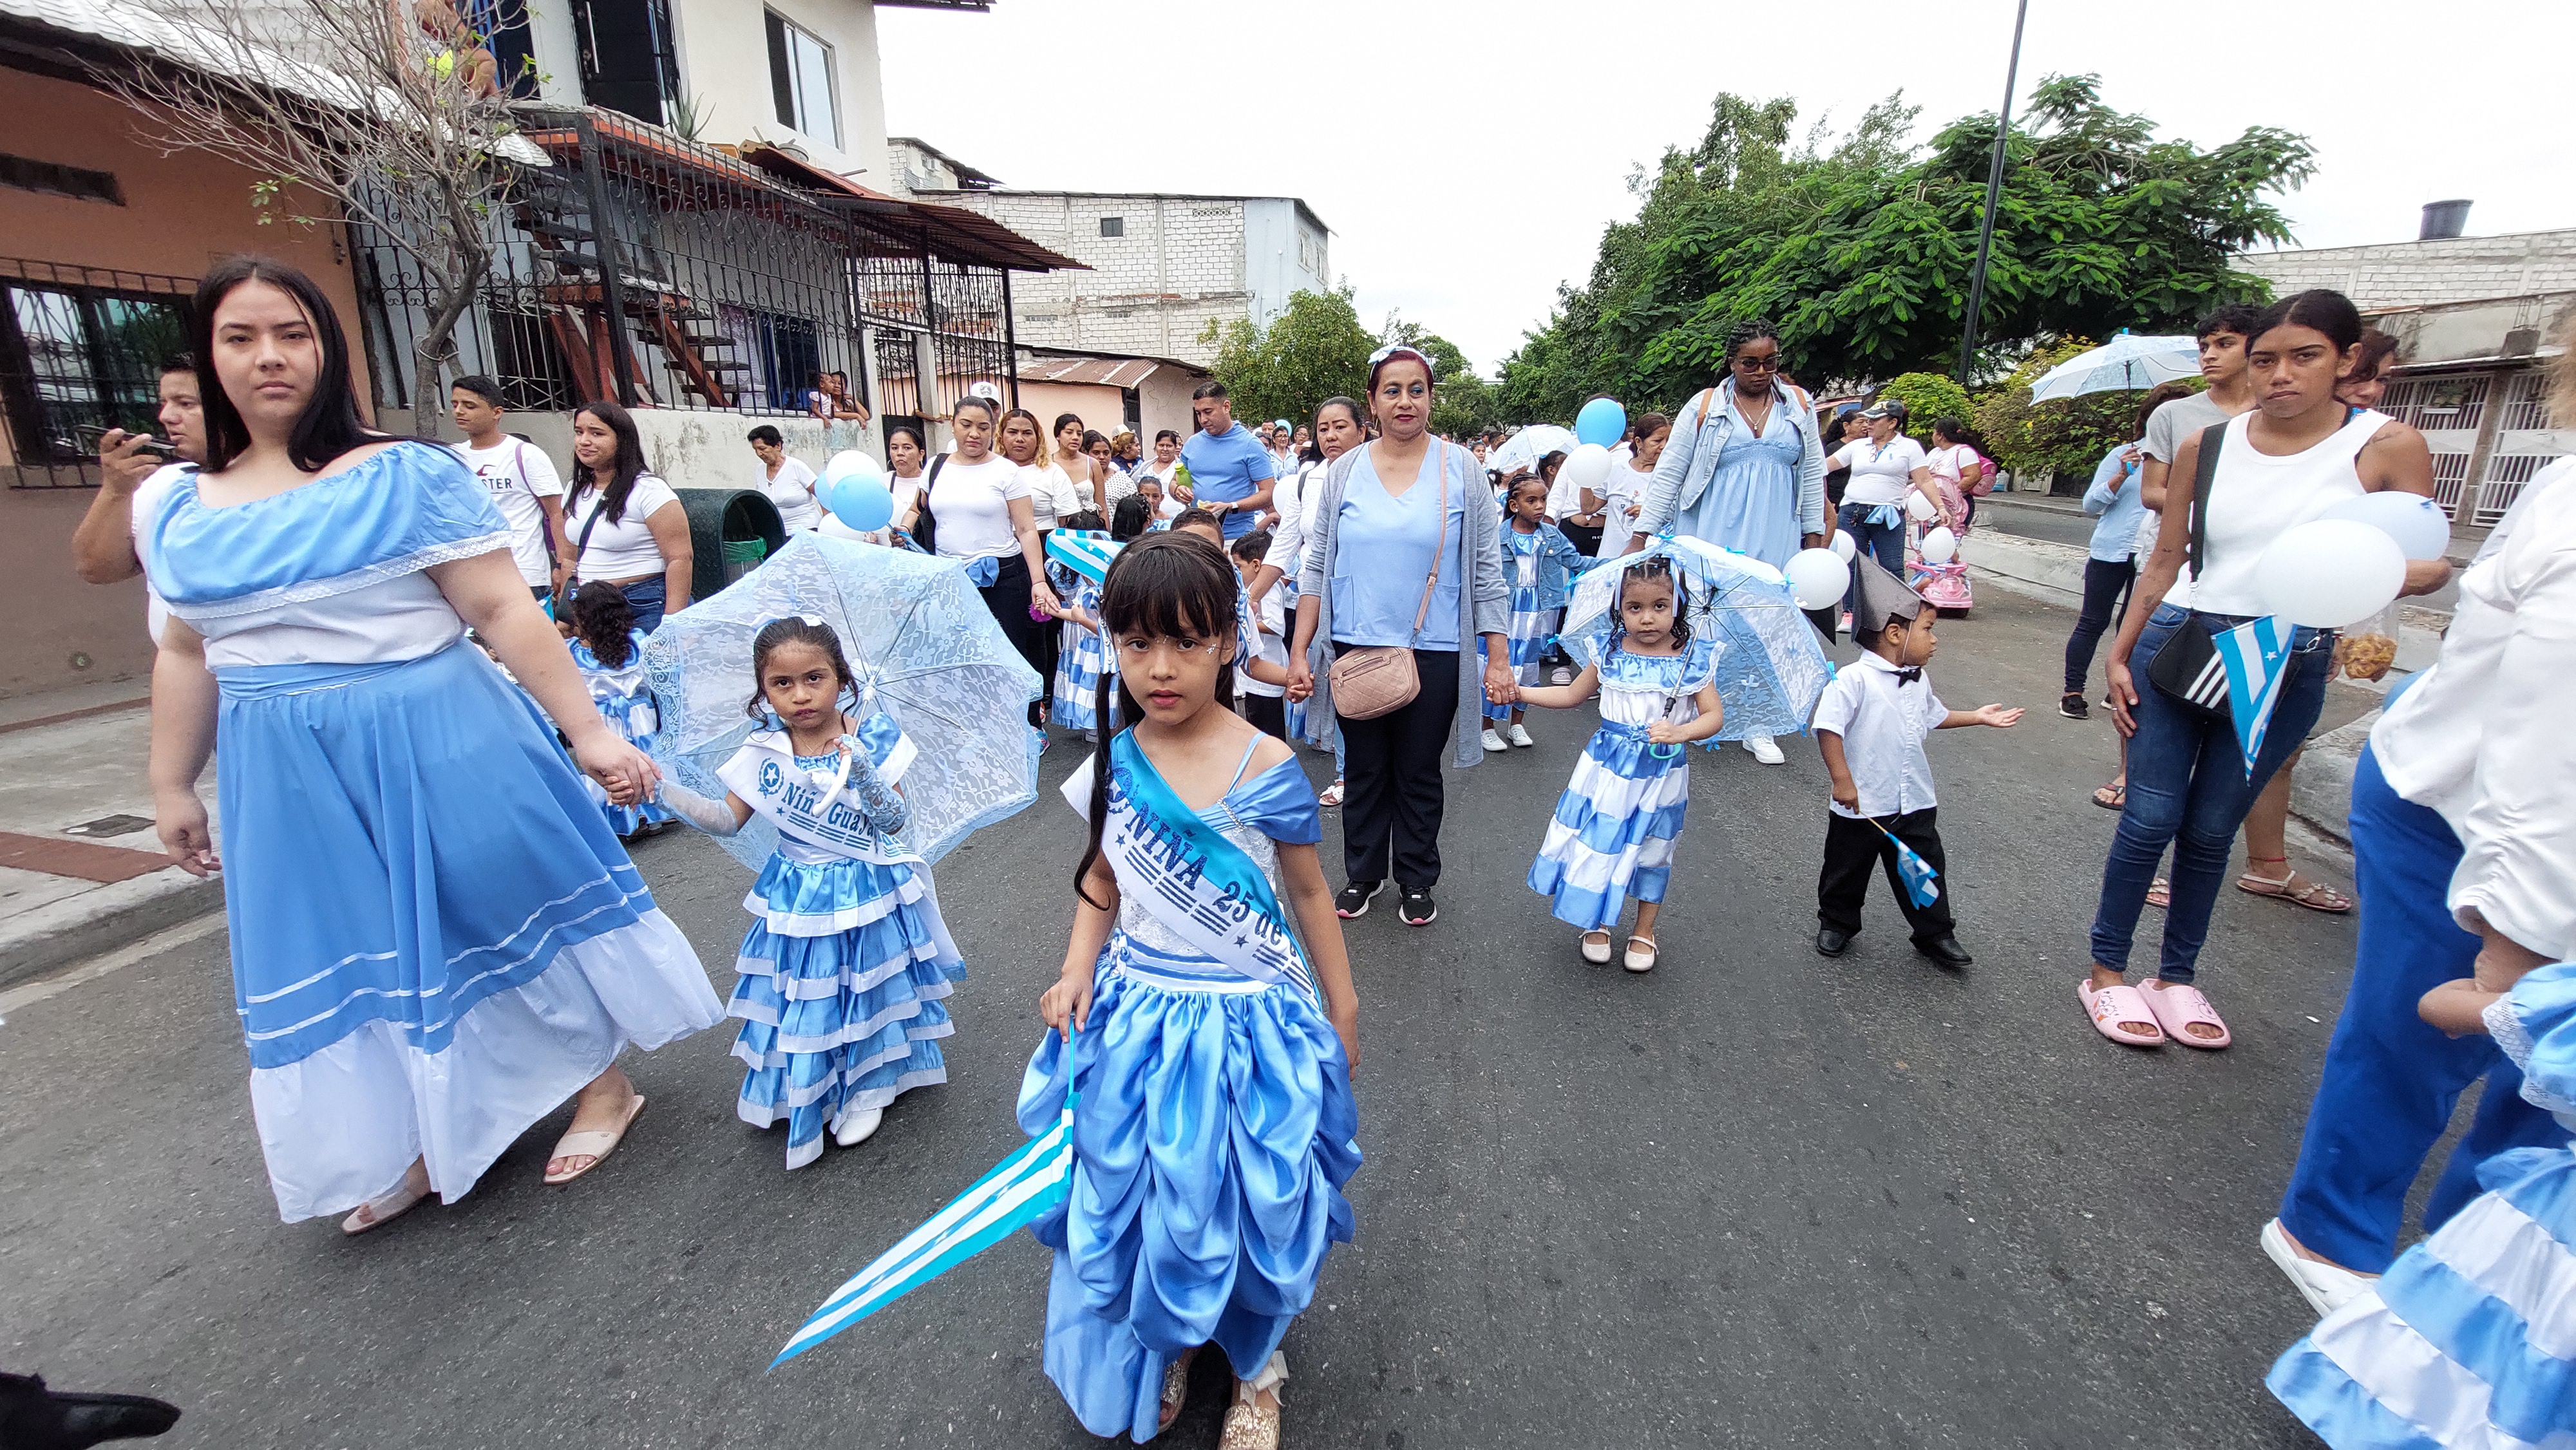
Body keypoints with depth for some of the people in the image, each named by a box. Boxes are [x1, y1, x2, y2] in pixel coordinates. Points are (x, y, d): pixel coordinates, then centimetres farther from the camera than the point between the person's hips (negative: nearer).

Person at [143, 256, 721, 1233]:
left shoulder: (409, 477, -8)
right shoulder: (182, 509, 8)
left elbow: (505, 613, -13)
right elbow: (186, 654, 16)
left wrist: (588, 732, -17)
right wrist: (172, 787, 19)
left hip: (441, 748, -5)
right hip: (289, 780, 5)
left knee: (506, 905, 5)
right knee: (349, 950, 13)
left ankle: (606, 1086, 25)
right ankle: (422, 1146, 33)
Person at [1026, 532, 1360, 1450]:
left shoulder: (1266, 771, -17)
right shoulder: (1113, 766, -7)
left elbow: (1309, 895, -5)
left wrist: (1341, 1008, 3)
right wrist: (1077, 971, -5)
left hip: (1248, 1022, -3)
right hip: (1135, 1019, 4)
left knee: (1246, 1199, 13)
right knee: (1136, 1197, 18)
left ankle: (1255, 1362, 45)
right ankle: (1160, 1349, 50)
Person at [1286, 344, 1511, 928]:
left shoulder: (1461, 469, -1)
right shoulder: (1344, 472, 3)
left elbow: (1487, 571, -1)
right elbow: (1316, 567, 5)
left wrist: (1499, 659, -6)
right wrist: (1299, 651, 0)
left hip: (1434, 654, -1)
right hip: (1354, 649, 2)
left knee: (1419, 773, 11)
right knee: (1364, 770, 13)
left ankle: (1417, 880, 29)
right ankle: (1364, 873, 32)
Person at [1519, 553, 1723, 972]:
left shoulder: (1692, 659, -9)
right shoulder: (1610, 654, -3)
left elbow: (1714, 715, -10)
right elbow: (1572, 695, 8)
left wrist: (1680, 732, -30)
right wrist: (1517, 691, 0)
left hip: (1661, 773, -1)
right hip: (1607, 768, 1)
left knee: (1651, 854, 14)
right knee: (1599, 845, 8)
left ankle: (1644, 933, 34)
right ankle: (1597, 924, 31)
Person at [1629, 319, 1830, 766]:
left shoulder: (1799, 404, 9)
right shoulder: (1704, 407, 0)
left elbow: (1813, 473, 14)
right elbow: (1668, 472, 0)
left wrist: (1814, 535, 10)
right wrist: (1641, 535, -5)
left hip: (1774, 540, 2)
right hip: (1712, 536, -2)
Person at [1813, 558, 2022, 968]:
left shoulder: (1918, 681, 6)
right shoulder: (1854, 679, -21)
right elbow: (1828, 728, -25)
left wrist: (1978, 716, 26)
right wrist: (1842, 780, -26)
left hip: (1916, 803, 6)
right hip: (1861, 805, -6)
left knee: (1925, 871, 15)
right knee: (1847, 869, 13)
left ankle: (1936, 934, 32)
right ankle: (1836, 923, 34)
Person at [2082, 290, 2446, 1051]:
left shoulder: (2388, 447, 0)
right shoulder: (2207, 445, 3)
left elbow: (2430, 562, 2)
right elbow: (2164, 561, 8)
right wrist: (2120, 655, 5)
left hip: (2287, 667, 0)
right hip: (2179, 645, 0)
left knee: (2211, 830, 7)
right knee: (2150, 820, -1)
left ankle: (2178, 976, 22)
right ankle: (2107, 970, 12)